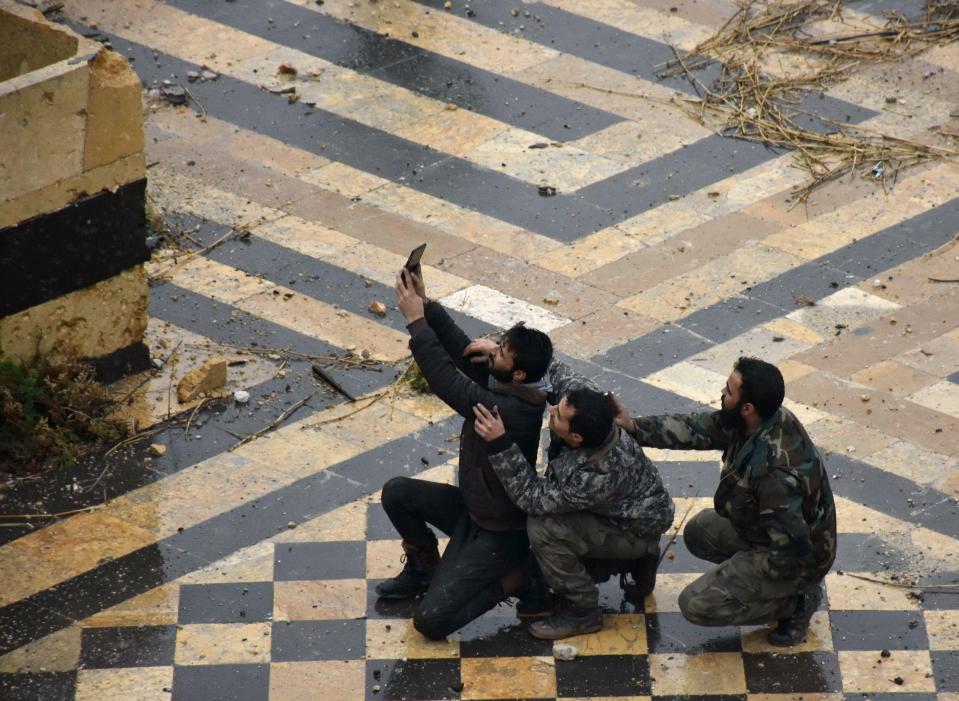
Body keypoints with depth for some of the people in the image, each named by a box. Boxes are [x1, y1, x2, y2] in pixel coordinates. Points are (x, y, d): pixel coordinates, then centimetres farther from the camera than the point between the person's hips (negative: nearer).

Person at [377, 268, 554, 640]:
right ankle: (423, 567, 22)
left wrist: (416, 321, -26)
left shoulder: (512, 410, -34)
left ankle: (510, 578, 4)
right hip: (473, 509, 9)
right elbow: (463, 349, -5)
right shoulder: (505, 384, -8)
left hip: (500, 533, -9)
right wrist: (425, 305, -17)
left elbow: (449, 383, -32)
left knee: (430, 621, -13)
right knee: (396, 491, 2)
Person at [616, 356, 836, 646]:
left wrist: (747, 566, -16)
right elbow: (697, 428, -1)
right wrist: (633, 426, -8)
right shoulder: (753, 422, -14)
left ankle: (796, 601, 1)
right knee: (698, 532, 21)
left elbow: (790, 551, -33)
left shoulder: (774, 470, -39)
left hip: (796, 561, -9)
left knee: (695, 604, -10)